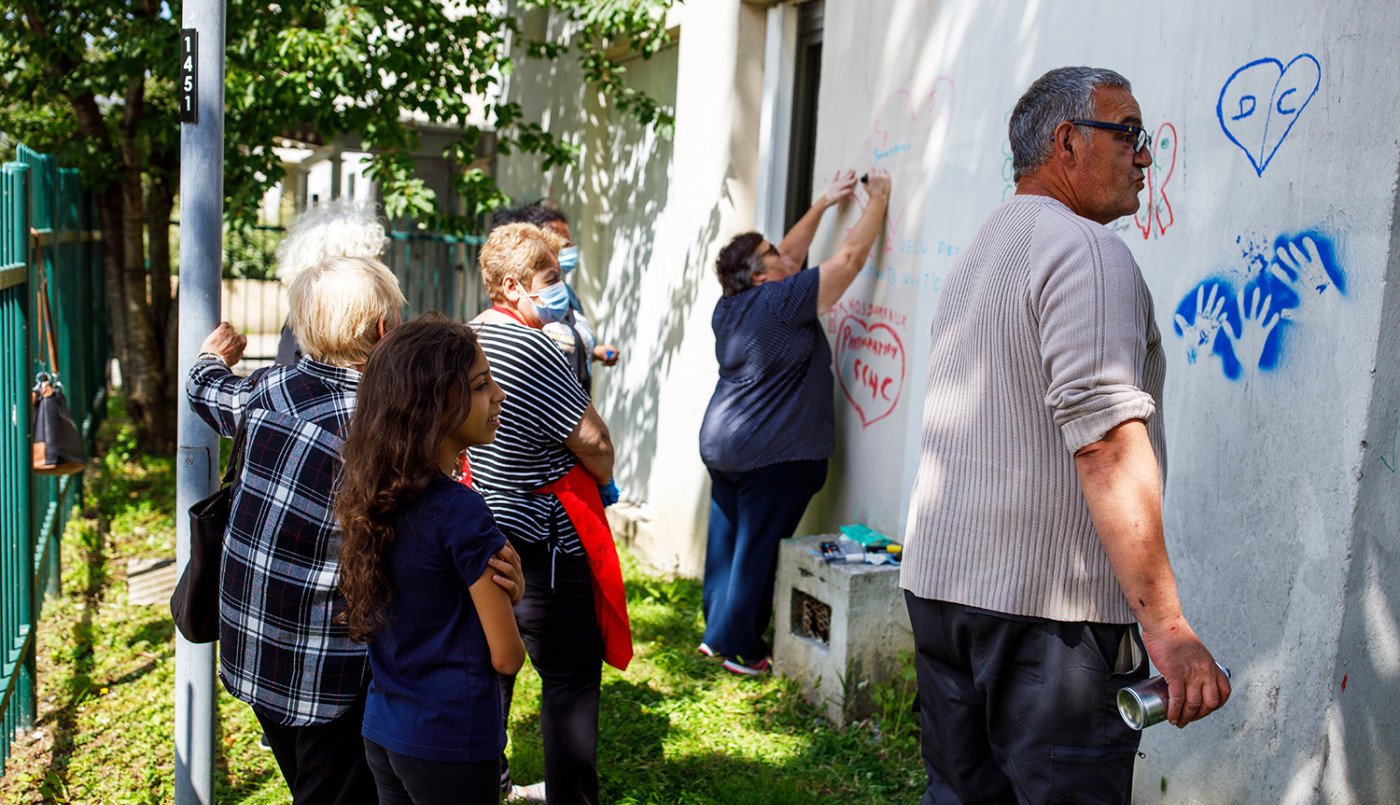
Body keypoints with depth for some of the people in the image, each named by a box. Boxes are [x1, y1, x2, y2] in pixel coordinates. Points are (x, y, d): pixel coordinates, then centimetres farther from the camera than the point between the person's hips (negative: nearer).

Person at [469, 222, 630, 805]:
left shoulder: (470, 337, 8)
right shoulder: (531, 347, -21)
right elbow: (592, 439, -16)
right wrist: (605, 480, 4)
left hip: (489, 530, 10)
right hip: (547, 542, -10)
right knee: (571, 679, 1)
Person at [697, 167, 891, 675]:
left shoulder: (729, 307, 8)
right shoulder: (783, 303, -16)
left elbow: (789, 257, 20)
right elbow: (849, 257, -12)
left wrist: (825, 204, 23)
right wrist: (878, 200, 1)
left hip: (720, 444, 8)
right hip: (772, 455, -8)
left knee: (726, 540, 15)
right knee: (757, 551, 1)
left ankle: (716, 633, 26)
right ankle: (740, 647, 11)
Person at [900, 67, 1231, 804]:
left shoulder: (976, 254, 20)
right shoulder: (1083, 247, -10)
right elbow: (1106, 436, -22)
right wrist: (1165, 624, -22)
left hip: (938, 580, 9)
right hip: (1047, 605, -9)